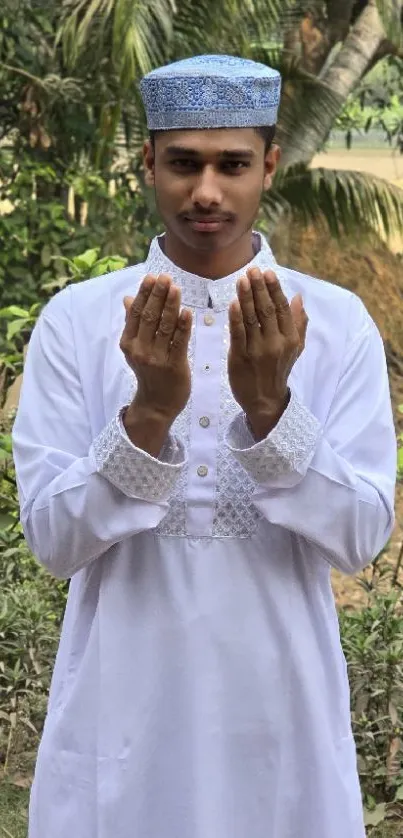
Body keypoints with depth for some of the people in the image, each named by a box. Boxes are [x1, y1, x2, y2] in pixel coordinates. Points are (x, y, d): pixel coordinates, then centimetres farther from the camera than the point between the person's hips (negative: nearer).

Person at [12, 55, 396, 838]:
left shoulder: (339, 322, -2)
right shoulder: (75, 318, -4)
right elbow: (52, 538, -9)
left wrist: (269, 406, -22)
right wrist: (149, 413, -23)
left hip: (282, 713, 1)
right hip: (122, 717, 0)